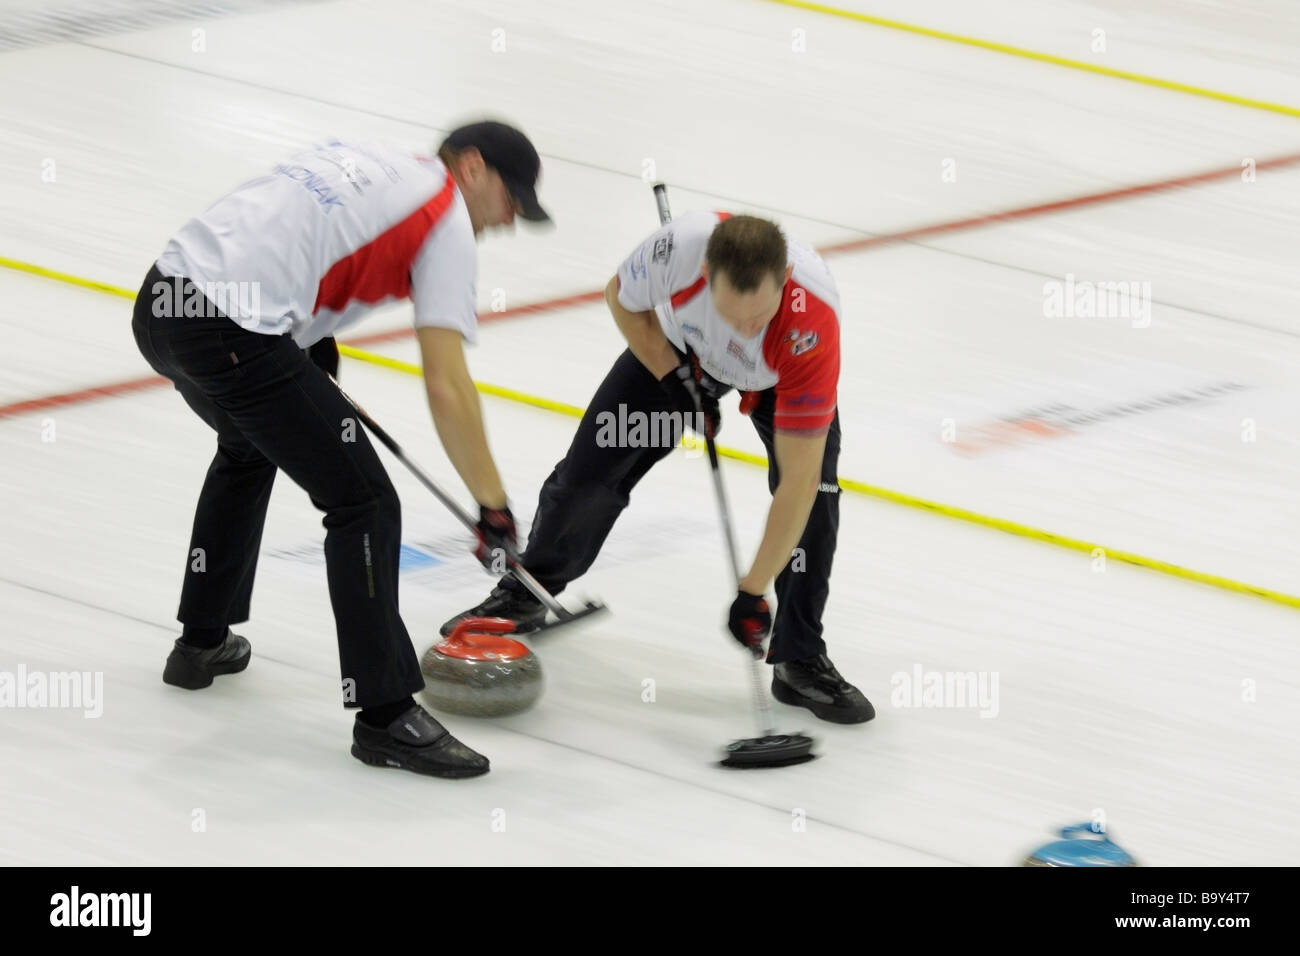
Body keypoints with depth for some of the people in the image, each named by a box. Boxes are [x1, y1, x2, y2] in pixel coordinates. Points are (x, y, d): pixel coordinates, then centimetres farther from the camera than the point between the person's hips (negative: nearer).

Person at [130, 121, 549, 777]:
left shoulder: (367, 160, 24)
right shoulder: (448, 222, 0)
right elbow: (446, 388, -7)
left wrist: (313, 342, 30)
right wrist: (493, 507, -1)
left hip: (161, 304, 9)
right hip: (233, 335, -9)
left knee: (249, 447, 36)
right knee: (363, 504, -2)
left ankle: (201, 642, 46)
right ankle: (384, 714, -2)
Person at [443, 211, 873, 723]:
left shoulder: (812, 325, -46)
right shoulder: (679, 245, -43)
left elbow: (798, 479, -41)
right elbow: (622, 299, -14)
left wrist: (754, 592, -38)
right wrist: (677, 380, -20)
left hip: (777, 377, -2)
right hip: (678, 348, 2)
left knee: (813, 491, -21)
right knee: (591, 469, 4)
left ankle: (800, 661, -6)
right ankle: (525, 594, 30)